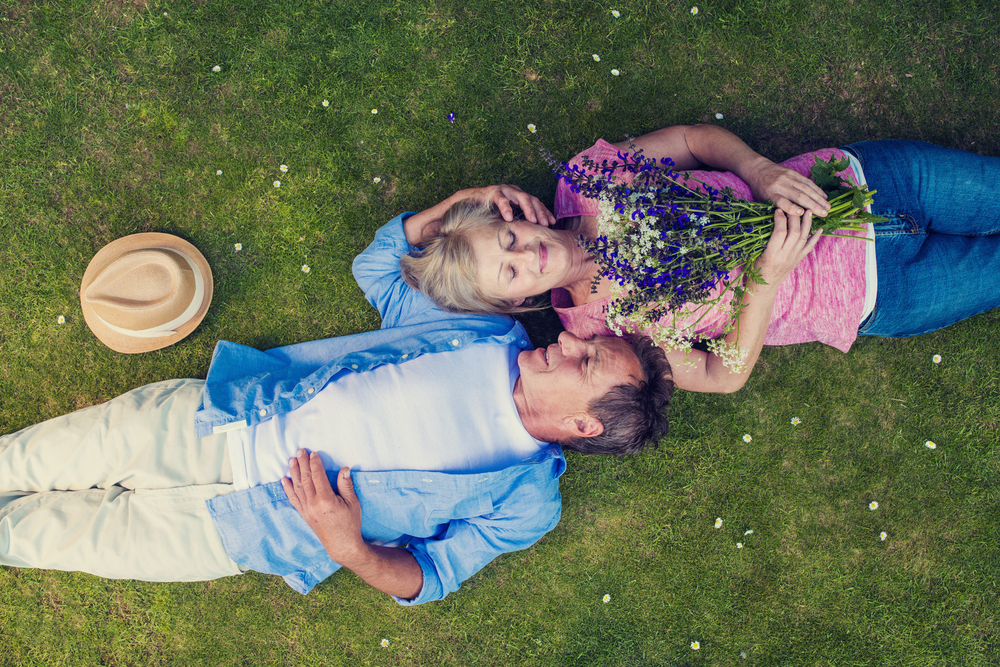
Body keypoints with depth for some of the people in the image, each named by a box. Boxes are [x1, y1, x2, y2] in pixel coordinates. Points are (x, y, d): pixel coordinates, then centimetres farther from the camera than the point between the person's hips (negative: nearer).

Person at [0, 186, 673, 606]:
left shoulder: (528, 502, -11)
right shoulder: (492, 336, 0)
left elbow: (430, 577, -9)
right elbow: (376, 268, 7)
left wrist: (350, 550, -28)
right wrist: (454, 206, -8)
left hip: (248, 523, -3)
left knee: (75, 532, 0)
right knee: (87, 445, -3)